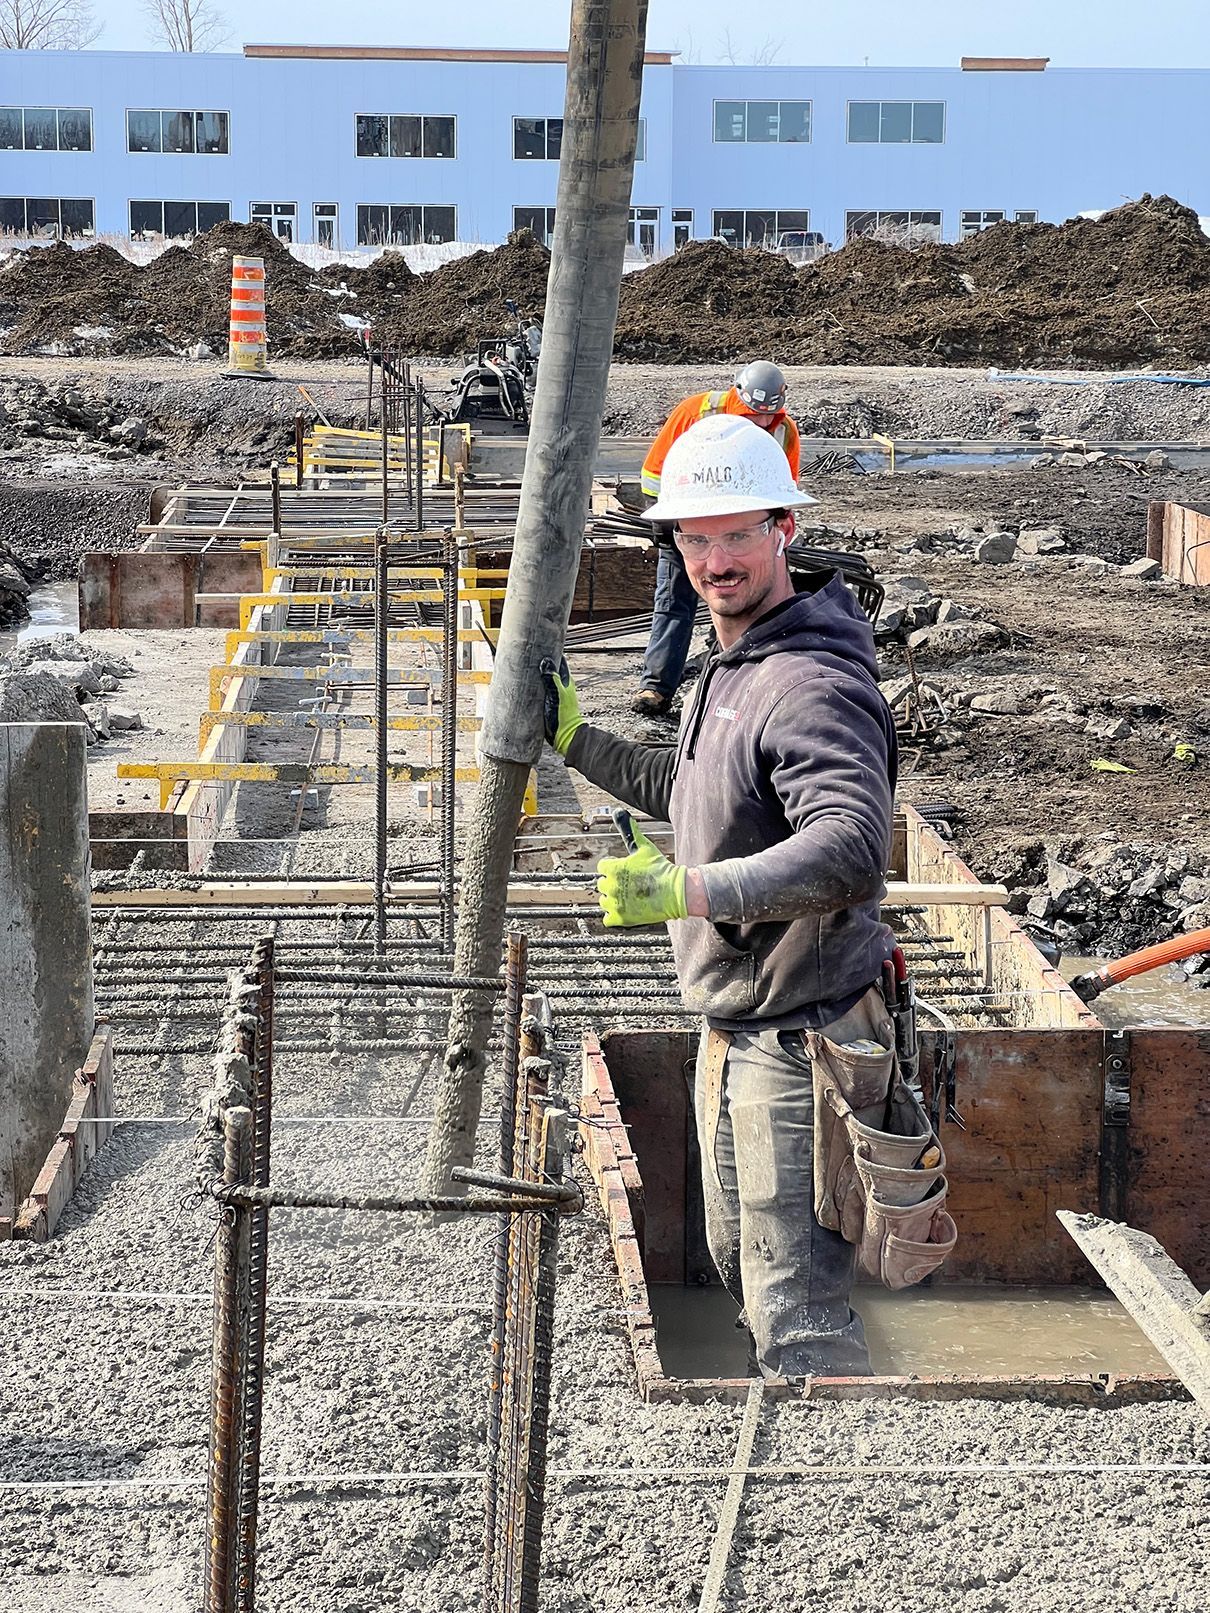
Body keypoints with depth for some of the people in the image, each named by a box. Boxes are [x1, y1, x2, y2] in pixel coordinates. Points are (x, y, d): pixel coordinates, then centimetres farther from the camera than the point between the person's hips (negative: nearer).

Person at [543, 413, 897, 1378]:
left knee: (798, 1312, -6)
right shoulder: (733, 667, 10)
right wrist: (572, 738, 22)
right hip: (735, 1030, 11)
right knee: (742, 1265, 26)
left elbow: (852, 850, -40)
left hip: (797, 1039, -11)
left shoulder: (813, 684, -25)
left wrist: (693, 889, -49)